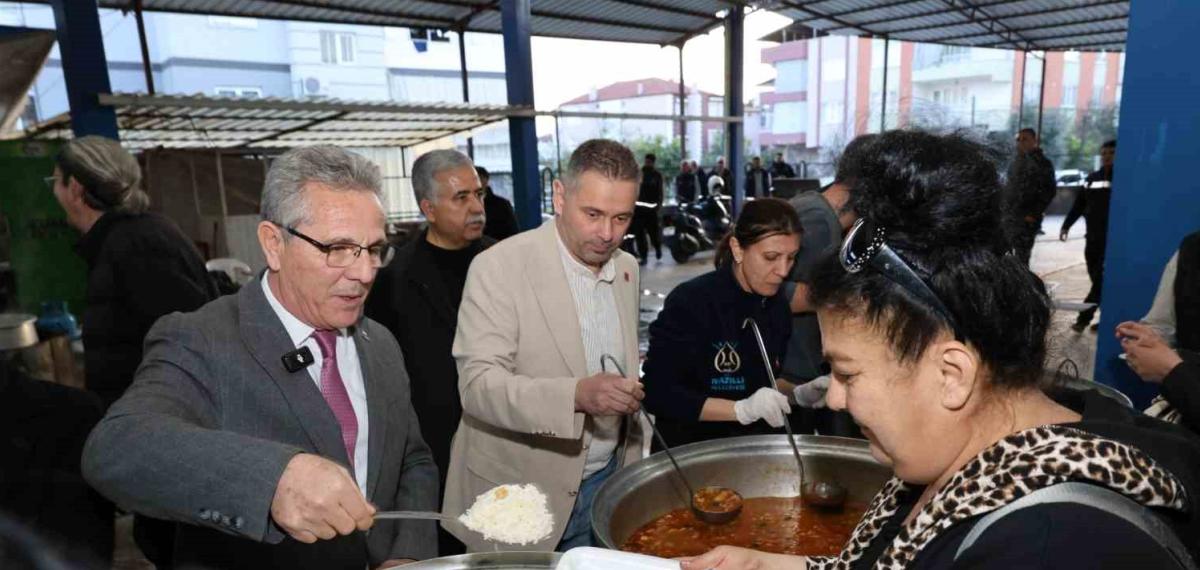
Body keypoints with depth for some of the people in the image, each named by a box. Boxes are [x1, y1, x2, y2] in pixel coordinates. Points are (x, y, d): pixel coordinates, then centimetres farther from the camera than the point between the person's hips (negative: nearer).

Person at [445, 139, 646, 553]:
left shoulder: (627, 267, 3)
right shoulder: (499, 267, -17)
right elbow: (477, 383, -22)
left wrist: (632, 462, 8)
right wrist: (576, 395, -37)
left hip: (607, 484, 5)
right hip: (521, 495, -5)